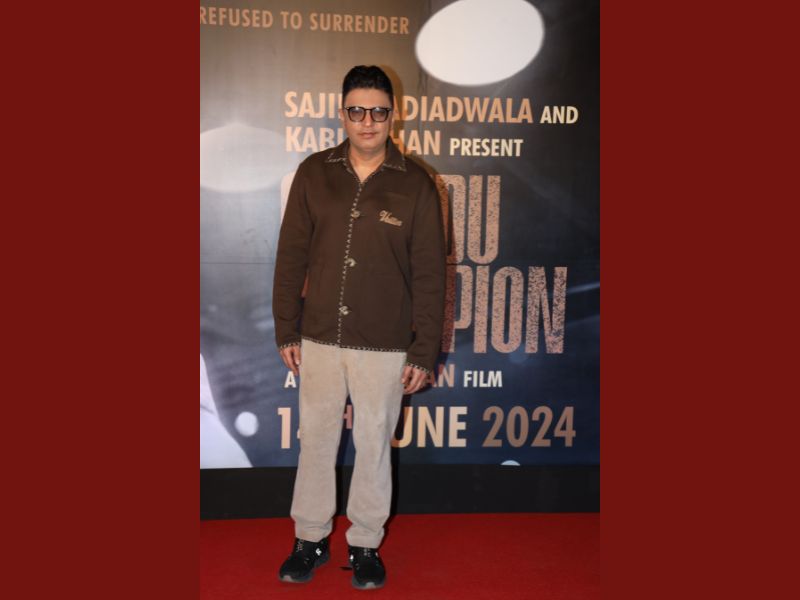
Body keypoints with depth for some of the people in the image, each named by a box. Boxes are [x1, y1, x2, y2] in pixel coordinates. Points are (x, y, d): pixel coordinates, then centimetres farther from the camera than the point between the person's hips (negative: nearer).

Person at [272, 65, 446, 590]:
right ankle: (311, 539, 33)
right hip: (319, 339, 2)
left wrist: (424, 353, -5)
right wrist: (287, 331, 3)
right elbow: (291, 256, 5)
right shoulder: (314, 173, 1)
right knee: (316, 439, 14)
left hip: (385, 346, -2)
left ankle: (366, 544, 30)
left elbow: (429, 276, -3)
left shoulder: (416, 184, -4)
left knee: (374, 447, 11)